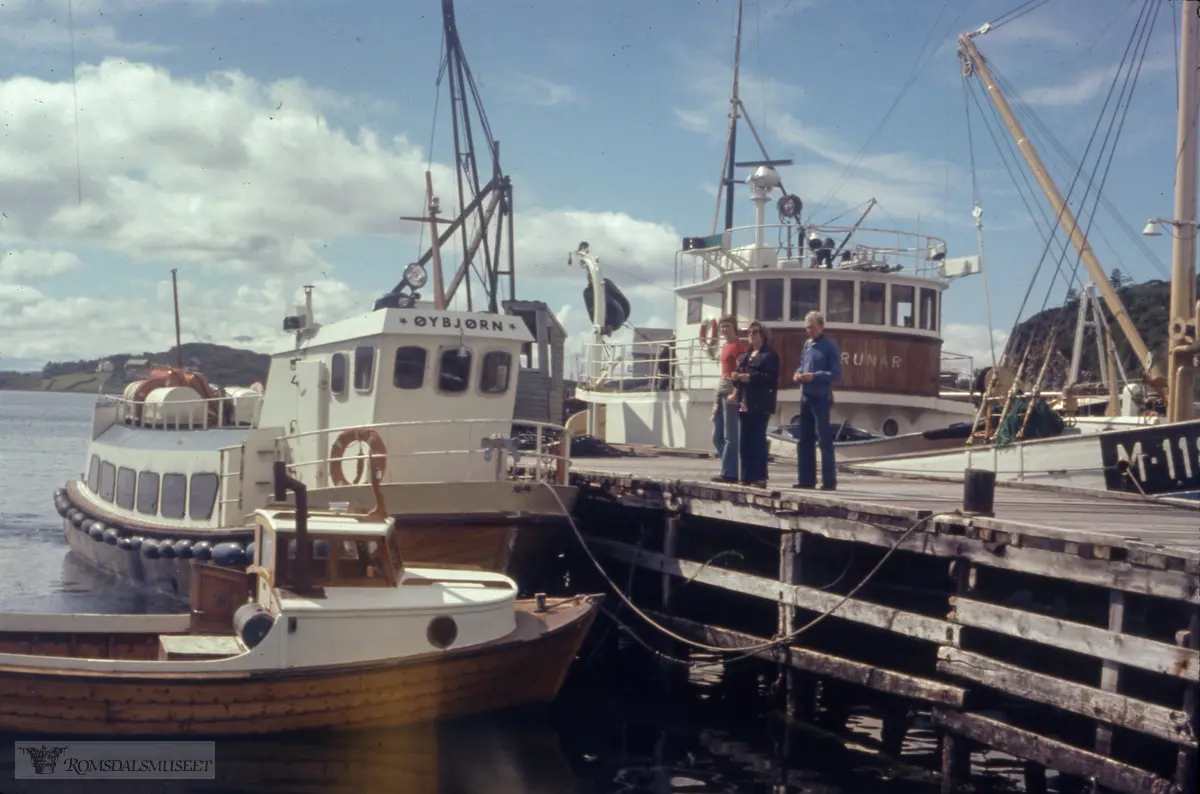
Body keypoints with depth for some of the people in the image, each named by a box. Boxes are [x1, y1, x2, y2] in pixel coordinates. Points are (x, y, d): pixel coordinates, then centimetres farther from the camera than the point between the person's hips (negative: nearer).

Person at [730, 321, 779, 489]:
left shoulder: (770, 355, -4)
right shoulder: (745, 355, 22)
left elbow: (771, 378, -14)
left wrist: (750, 377, -20)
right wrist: (737, 377, 4)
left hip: (759, 405, -8)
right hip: (744, 403, 8)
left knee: (758, 440, -7)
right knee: (744, 442, 7)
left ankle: (760, 478, -4)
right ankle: (747, 477, 11)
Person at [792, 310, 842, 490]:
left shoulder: (830, 346, -7)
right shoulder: (807, 344, 12)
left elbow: (836, 374, -11)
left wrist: (814, 376, -20)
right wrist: (797, 374, 0)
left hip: (821, 398, -7)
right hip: (806, 396, 7)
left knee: (824, 439, -5)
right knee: (804, 439, 11)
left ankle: (829, 481, -1)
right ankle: (806, 479, 18)